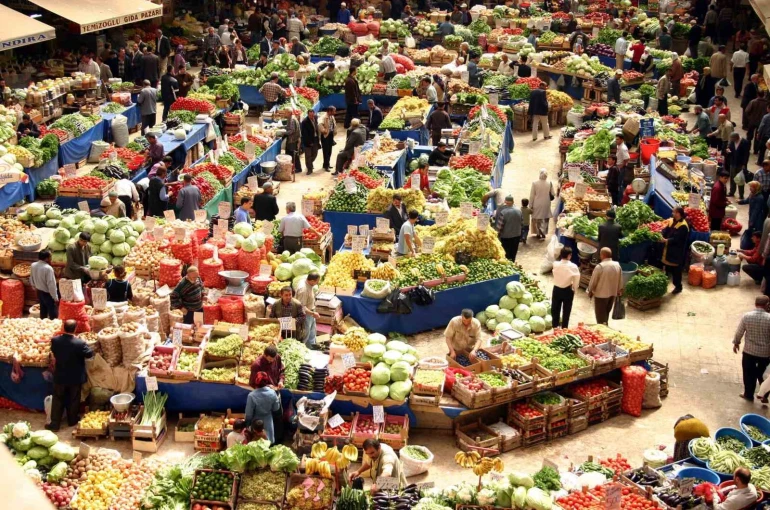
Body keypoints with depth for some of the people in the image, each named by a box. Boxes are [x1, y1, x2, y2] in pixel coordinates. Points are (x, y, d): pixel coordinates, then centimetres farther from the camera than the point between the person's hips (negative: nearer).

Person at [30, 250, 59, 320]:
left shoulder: (33, 266, -4)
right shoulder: (48, 268, -28)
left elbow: (31, 280, 11)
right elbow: (51, 285, -26)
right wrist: (56, 298, -18)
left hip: (39, 292, 8)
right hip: (48, 294, -8)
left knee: (43, 312, 22)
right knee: (53, 314, 3)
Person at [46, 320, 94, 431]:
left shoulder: (55, 340, -14)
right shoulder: (80, 343, -25)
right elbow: (90, 354, -11)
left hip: (60, 377, 2)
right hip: (75, 377, -2)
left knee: (57, 400, 13)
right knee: (73, 399, 16)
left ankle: (55, 423, 15)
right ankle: (72, 420, 31)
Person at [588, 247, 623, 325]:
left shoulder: (600, 266, -20)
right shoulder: (617, 265, -2)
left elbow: (593, 280, -12)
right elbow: (620, 280, 7)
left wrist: (590, 291, 2)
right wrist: (619, 290, 20)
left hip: (601, 294, -6)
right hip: (613, 293, 6)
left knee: (600, 315, 5)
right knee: (606, 313, 21)